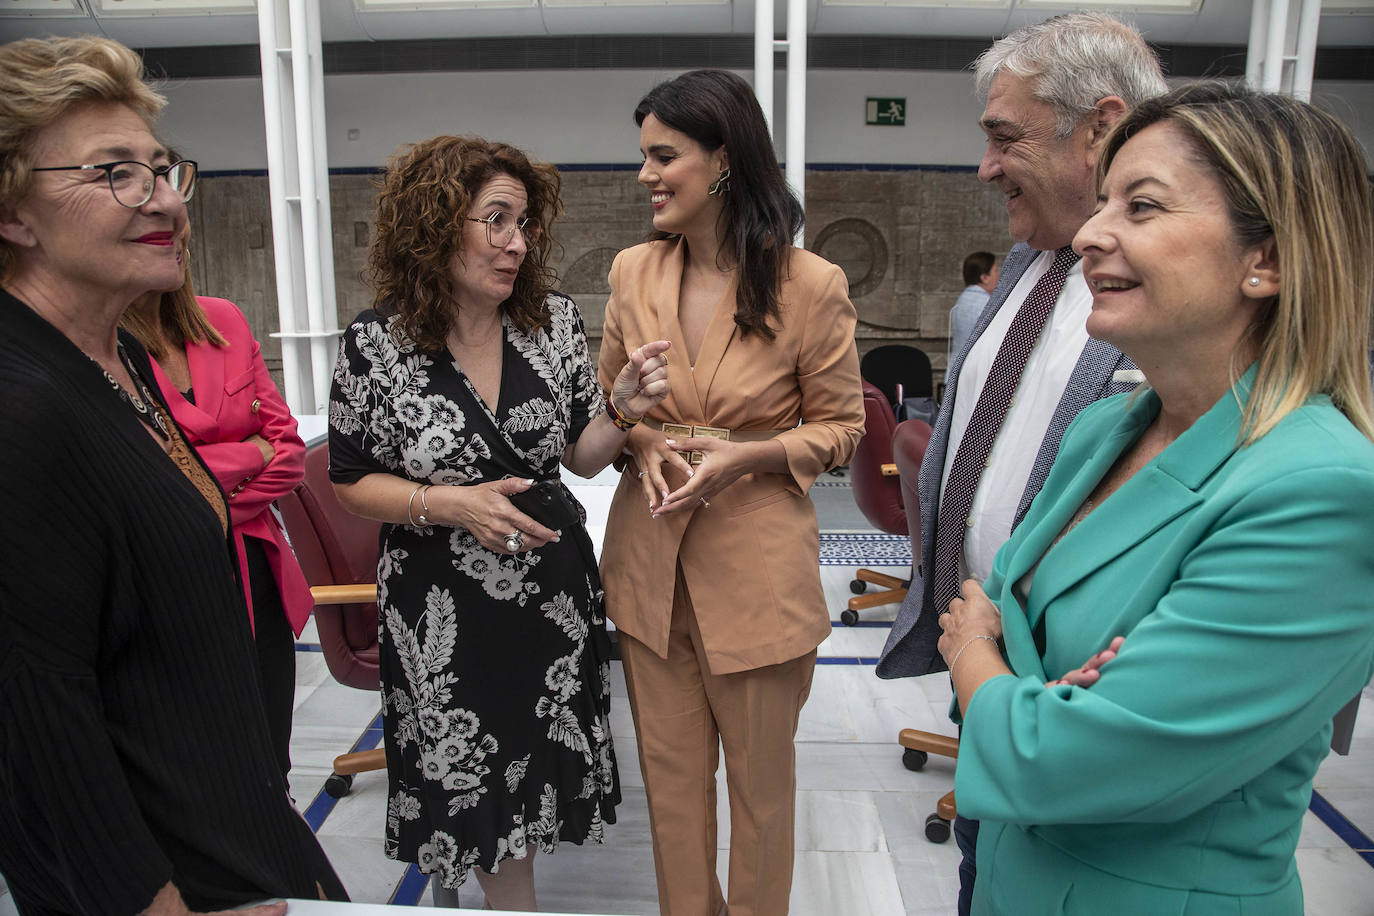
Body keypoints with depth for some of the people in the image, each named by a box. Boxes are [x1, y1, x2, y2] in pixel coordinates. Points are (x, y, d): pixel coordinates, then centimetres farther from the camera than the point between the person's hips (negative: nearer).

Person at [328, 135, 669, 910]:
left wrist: (623, 410, -19)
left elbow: (582, 456, 1)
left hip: (553, 589, 4)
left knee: (534, 776, 20)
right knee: (474, 786, 13)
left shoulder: (555, 320, -6)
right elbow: (351, 480, -5)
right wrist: (451, 505, -20)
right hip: (442, 607, -3)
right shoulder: (377, 344, -14)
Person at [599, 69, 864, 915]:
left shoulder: (811, 286, -12)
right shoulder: (633, 272, 0)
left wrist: (748, 453, -19)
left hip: (757, 563, -3)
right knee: (670, 768, 18)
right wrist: (644, 442, -10)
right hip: (650, 558, 4)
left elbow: (841, 425, -2)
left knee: (760, 772, 16)